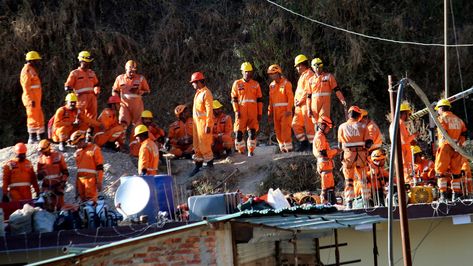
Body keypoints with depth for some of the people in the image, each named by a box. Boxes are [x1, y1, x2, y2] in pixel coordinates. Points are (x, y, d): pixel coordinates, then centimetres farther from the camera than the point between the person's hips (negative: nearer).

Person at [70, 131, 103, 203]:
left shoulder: (94, 149, -3)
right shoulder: (77, 152, 18)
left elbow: (100, 168, -6)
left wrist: (99, 182, -11)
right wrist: (76, 185, 20)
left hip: (91, 180, -7)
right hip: (80, 180, 7)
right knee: (83, 202, 7)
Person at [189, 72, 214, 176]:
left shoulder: (206, 93, -16)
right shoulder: (198, 92, 13)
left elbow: (209, 110, -19)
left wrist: (208, 125, -22)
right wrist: (195, 122, 17)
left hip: (204, 122, -9)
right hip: (197, 121, 9)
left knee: (204, 144, -5)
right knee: (197, 144, 12)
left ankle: (210, 163, 7)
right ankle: (198, 165, 18)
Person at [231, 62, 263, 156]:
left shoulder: (256, 84, 11)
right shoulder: (237, 84, 7)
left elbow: (259, 99, 12)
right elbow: (234, 99, 4)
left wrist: (260, 113, 6)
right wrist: (236, 111, -7)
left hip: (253, 112, 1)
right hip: (241, 113, -1)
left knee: (252, 132, -2)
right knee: (239, 133, -6)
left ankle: (251, 151, 8)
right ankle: (241, 151, 5)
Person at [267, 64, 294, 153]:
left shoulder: (286, 83, -5)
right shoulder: (272, 85, 12)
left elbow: (290, 97, -9)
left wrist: (289, 110, -18)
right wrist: (270, 113, 12)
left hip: (285, 111, -6)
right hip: (276, 111, 6)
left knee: (285, 128, -12)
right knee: (278, 130, 5)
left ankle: (288, 146, -8)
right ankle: (282, 147, 11)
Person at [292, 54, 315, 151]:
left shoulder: (309, 74, -9)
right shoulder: (302, 75, 22)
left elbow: (307, 91, -17)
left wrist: (300, 101, -13)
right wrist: (296, 100, 12)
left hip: (306, 104, -10)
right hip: (300, 105, 10)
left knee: (309, 125, -8)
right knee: (296, 124, 8)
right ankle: (303, 143, 14)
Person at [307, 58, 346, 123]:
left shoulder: (329, 76, 3)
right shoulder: (311, 80, 13)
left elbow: (336, 90, -3)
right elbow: (309, 96, 14)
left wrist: (342, 100, -15)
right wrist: (309, 109, 8)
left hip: (325, 105, -4)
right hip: (314, 107, 4)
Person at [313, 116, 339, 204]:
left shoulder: (321, 136, 19)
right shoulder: (320, 137, -15)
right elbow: (323, 153, -21)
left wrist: (333, 151, 12)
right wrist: (335, 151, -12)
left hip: (327, 164, 11)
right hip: (325, 164, -11)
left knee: (331, 184, 14)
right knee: (327, 185, -9)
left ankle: (333, 202, 19)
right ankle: (325, 202, -7)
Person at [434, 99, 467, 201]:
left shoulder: (442, 118, -4)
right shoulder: (458, 120, 16)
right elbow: (464, 134, 9)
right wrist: (459, 142, -2)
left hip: (445, 147, -5)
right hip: (457, 149, 5)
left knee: (441, 171, 0)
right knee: (456, 172, 11)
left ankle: (443, 194, -7)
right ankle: (456, 194, 12)